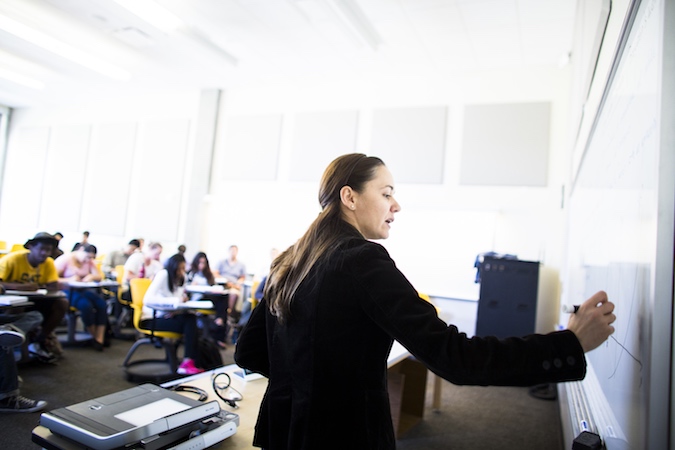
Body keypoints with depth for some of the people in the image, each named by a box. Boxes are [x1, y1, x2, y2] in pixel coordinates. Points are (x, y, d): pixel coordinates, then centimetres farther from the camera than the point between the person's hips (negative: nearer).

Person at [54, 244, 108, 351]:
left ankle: (99, 339, -19)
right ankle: (94, 336, -10)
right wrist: (69, 280, -30)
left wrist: (91, 276, -20)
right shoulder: (65, 259, -8)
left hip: (82, 290, 6)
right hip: (66, 291, -6)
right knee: (86, 305, -33)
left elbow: (99, 276, 3)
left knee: (102, 304, -22)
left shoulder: (89, 261, 9)